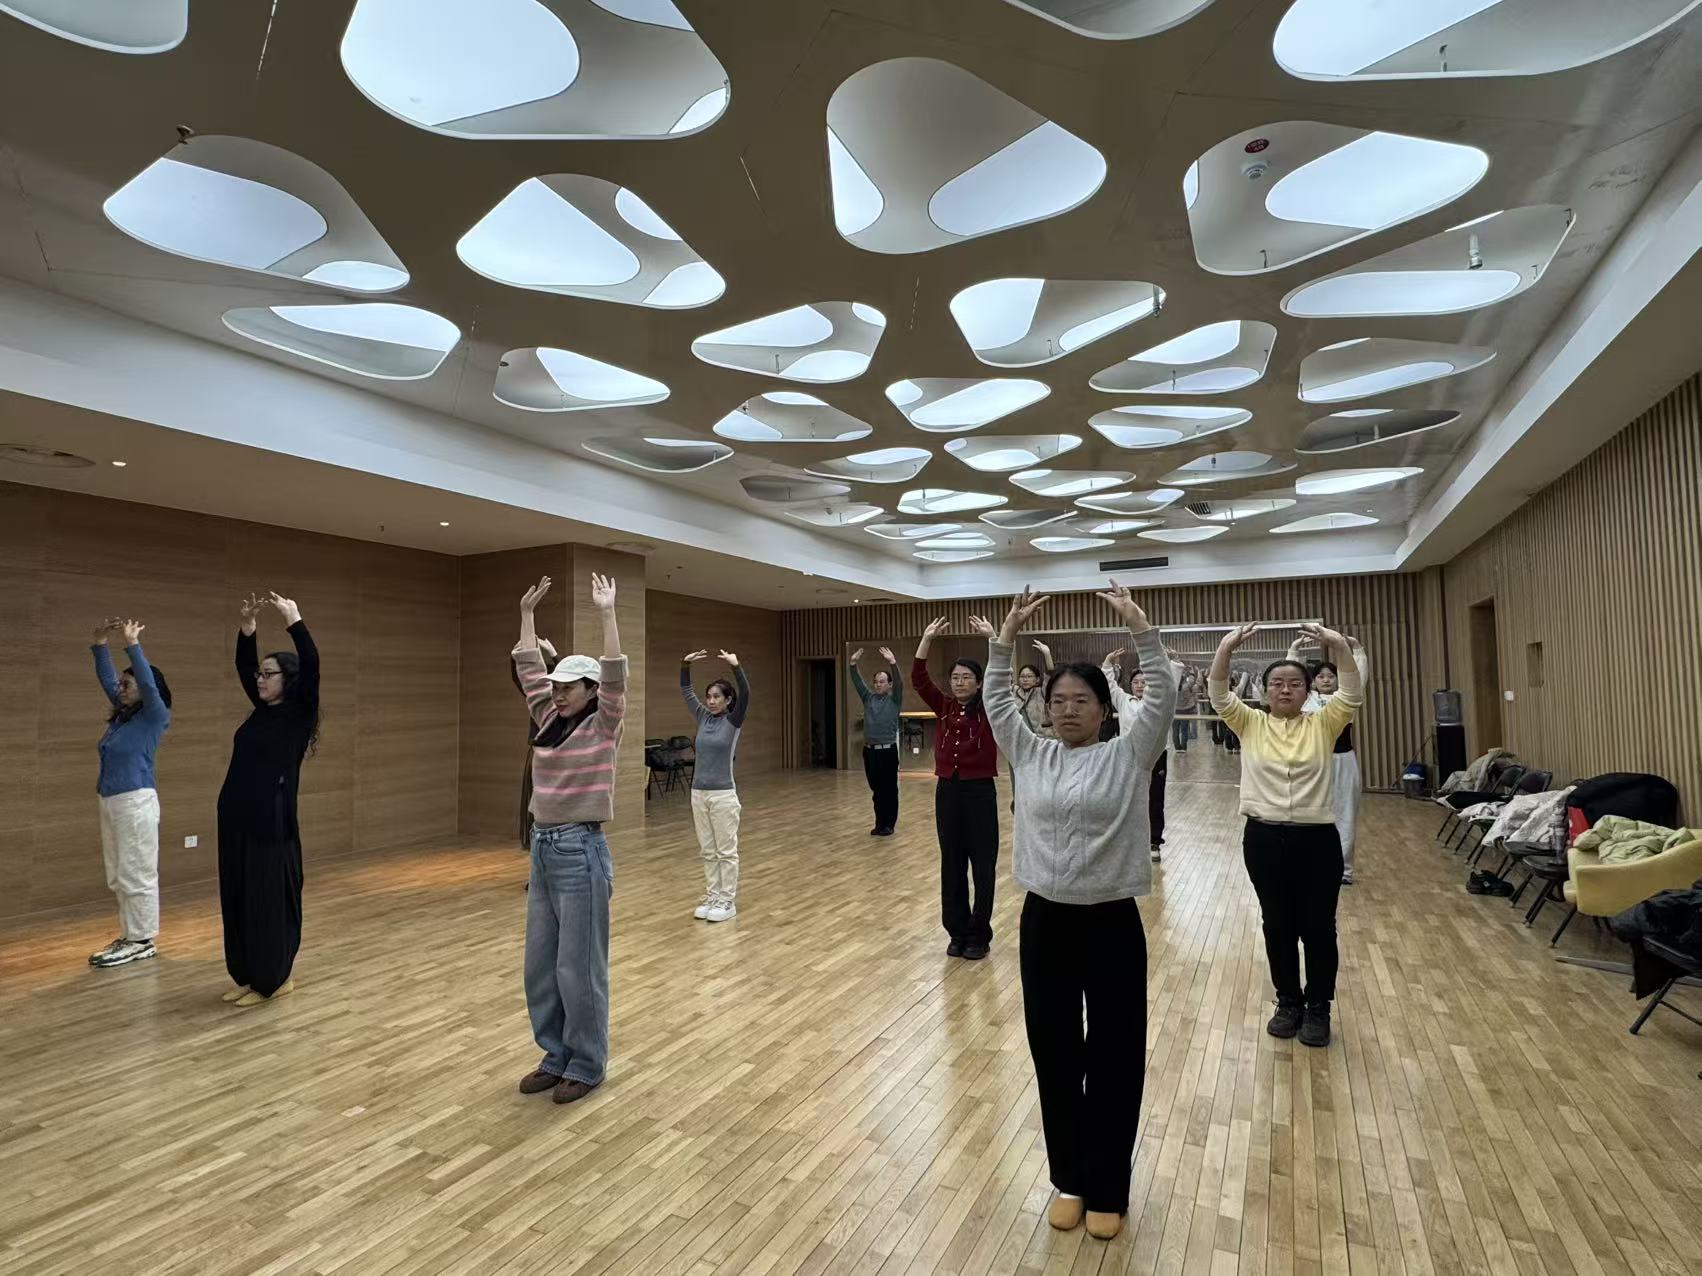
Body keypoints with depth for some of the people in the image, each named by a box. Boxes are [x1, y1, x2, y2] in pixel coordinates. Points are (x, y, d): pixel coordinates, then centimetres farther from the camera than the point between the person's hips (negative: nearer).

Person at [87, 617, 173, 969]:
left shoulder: (155, 716, -8)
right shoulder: (121, 715, 12)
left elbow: (148, 682, -21)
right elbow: (106, 679, 17)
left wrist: (132, 643, -22)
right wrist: (100, 644, 8)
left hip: (136, 801, -9)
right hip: (111, 801, 9)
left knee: (137, 874, -2)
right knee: (118, 877, 13)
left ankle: (142, 942, 6)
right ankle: (130, 936, 22)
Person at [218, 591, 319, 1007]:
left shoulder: (298, 714, -9)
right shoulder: (262, 709, 11)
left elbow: (311, 664, -22)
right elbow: (243, 666, 13)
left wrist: (293, 620, -23)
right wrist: (248, 626, -1)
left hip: (273, 821, -8)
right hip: (238, 818, 8)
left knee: (271, 900, 2)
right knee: (238, 898, 14)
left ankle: (277, 979, 16)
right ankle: (248, 976, 28)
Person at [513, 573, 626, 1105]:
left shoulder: (603, 726, -9)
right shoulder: (549, 722, 9)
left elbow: (615, 675, -23)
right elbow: (529, 669, 13)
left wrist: (605, 613, -25)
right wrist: (527, 613, 10)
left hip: (581, 850, -7)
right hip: (542, 848, 8)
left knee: (579, 966, 4)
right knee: (540, 965, 16)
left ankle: (587, 1064, 22)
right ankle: (557, 1055, 32)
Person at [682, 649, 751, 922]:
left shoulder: (733, 720, -6)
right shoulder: (703, 717, 8)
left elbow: (745, 694, -23)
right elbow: (685, 691, 10)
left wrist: (736, 666, -34)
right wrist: (686, 665, -5)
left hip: (723, 794, -6)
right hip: (698, 792, 6)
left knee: (726, 851, 3)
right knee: (708, 851, 14)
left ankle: (728, 902, 11)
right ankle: (712, 897, 24)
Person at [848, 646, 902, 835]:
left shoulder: (894, 700, 0)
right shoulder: (868, 698, 12)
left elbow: (899, 682, -15)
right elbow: (858, 683, 5)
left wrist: (893, 663, -29)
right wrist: (853, 665, -9)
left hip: (888, 751, -4)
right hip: (869, 751, 4)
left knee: (889, 789, 2)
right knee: (876, 790, 11)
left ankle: (889, 824, 11)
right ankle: (879, 824, 20)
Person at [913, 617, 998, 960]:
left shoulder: (989, 709, -4)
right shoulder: (943, 707, 5)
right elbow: (918, 679, -6)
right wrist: (928, 637, -13)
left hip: (980, 792, -3)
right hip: (947, 791, 4)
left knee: (982, 866, 5)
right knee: (952, 865, 11)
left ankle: (979, 935, 18)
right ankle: (957, 932, 24)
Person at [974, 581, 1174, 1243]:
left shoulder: (1127, 756, -4)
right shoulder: (1031, 755, 4)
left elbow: (1161, 697, -13)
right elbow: (997, 702, 2)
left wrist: (1139, 628, -19)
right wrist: (1005, 639, -7)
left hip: (1111, 923, -2)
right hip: (1044, 922, 3)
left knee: (1114, 1057, 10)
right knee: (1054, 1054, 14)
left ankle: (1107, 1190, 30)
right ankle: (1070, 1180, 34)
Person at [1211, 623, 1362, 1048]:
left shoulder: (1322, 725, 3)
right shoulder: (1250, 724, 3)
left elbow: (1351, 694, -12)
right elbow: (1219, 695, -10)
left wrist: (1338, 646, -26)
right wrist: (1227, 647, -24)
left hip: (1317, 838, -1)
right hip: (1264, 838, 1)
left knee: (1318, 926, 7)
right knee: (1277, 925, 12)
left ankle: (1318, 1008, 26)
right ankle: (1288, 1002, 29)